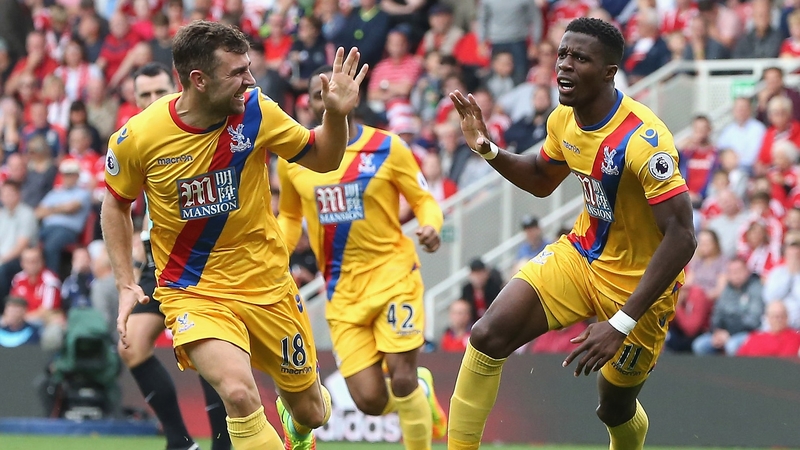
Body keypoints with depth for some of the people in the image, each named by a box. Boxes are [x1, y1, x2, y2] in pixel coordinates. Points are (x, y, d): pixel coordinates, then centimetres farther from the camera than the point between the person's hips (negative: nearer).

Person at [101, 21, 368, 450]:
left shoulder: (256, 112, -12)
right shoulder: (137, 138, -16)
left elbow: (321, 158, 4)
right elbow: (116, 205, 3)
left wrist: (336, 113, -15)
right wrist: (126, 286, -2)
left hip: (266, 283, 3)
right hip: (192, 294, -3)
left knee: (311, 411, 16)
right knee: (239, 393, -31)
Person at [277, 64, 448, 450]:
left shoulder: (387, 147, -4)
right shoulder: (292, 159, 4)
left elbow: (424, 200, 1)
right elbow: (289, 216, 19)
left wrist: (430, 226, -20)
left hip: (393, 276, -3)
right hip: (342, 291, 3)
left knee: (402, 379, -14)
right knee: (370, 400, -5)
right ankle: (422, 391, 30)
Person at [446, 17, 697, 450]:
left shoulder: (642, 139, -29)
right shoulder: (565, 119, -4)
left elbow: (681, 237, -32)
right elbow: (541, 180, 18)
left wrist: (620, 325, -35)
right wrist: (488, 150, -3)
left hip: (637, 284, -6)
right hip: (581, 254, 6)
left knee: (615, 409, 9)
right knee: (488, 336, -15)